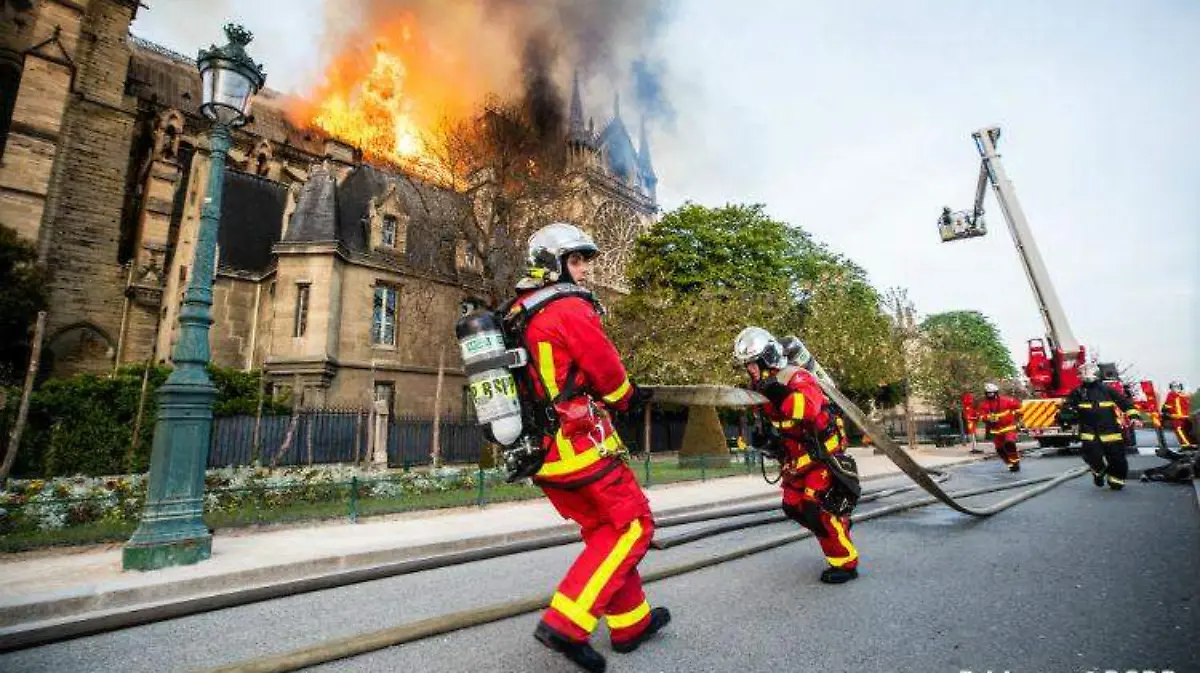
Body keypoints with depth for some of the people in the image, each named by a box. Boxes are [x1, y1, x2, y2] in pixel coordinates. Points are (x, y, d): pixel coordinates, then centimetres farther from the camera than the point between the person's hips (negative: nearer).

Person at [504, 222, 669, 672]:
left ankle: (632, 623, 29)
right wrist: (628, 397, 14)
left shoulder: (516, 315, 13)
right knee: (632, 527, 3)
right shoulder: (570, 307, -13)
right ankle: (566, 623, -2)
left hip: (541, 451, 9)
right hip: (580, 446, -9)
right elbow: (608, 373, -8)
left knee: (604, 532, 18)